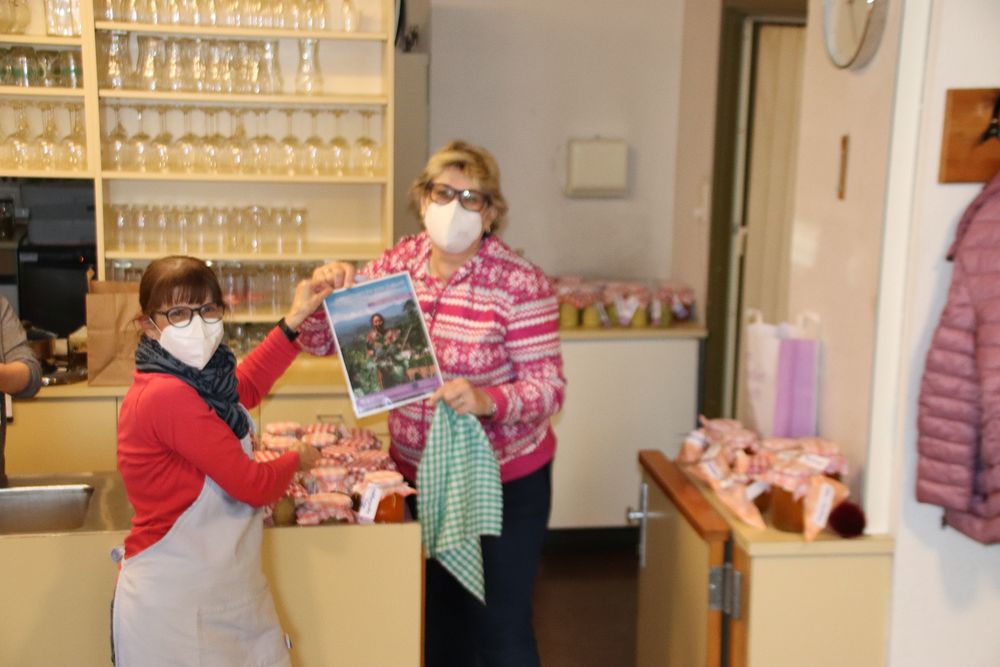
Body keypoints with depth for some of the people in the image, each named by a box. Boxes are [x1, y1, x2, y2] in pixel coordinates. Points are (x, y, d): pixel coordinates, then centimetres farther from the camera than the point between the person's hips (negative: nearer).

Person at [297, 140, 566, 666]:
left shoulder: (520, 283, -18)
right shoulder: (395, 264, -4)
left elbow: (548, 386, -18)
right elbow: (319, 343, 1)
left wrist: (486, 401, -37)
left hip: (504, 481, -4)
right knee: (437, 613, 22)